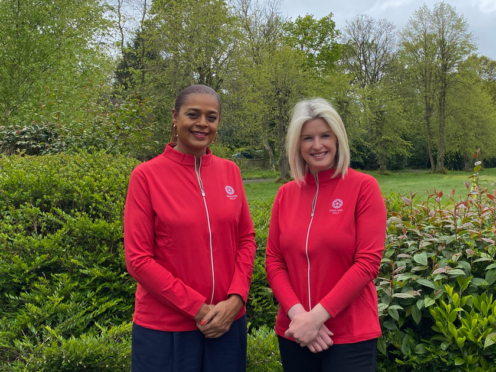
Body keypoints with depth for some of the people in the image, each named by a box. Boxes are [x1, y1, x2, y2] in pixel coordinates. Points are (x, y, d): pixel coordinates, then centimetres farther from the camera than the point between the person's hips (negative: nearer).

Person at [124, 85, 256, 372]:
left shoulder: (230, 171, 1)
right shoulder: (147, 175, -9)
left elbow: (247, 239, 6)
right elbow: (138, 259, -10)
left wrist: (236, 299, -8)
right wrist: (197, 308, -13)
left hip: (228, 321, 4)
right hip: (165, 327, -3)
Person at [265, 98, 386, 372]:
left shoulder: (363, 187, -7)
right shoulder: (286, 194, 3)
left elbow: (368, 262, -12)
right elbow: (273, 261, 3)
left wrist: (318, 315, -16)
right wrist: (297, 312, -12)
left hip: (350, 335, -3)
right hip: (294, 332, 4)